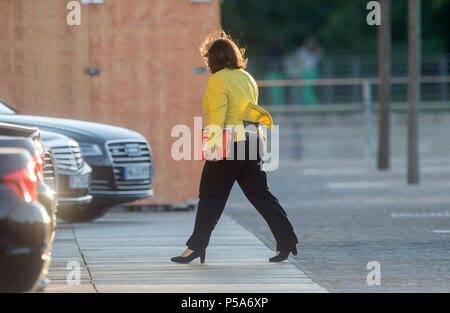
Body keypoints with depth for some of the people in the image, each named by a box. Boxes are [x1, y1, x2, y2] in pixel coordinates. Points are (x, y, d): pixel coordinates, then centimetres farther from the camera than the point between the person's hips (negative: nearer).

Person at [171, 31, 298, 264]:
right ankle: (287, 241, 4)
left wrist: (212, 146, -21)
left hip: (229, 145, -7)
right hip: (252, 142, 7)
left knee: (211, 198, 1)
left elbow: (217, 116, -18)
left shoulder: (218, 81, -9)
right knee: (260, 194, 9)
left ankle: (196, 247, 7)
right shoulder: (247, 78, 14)